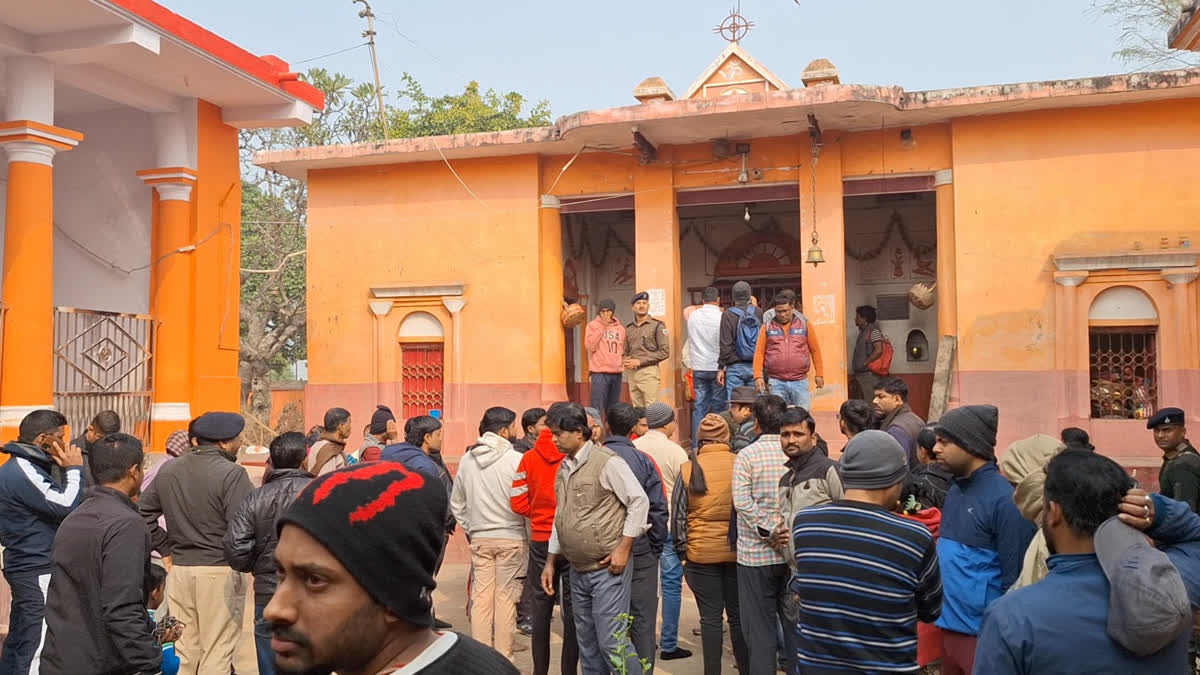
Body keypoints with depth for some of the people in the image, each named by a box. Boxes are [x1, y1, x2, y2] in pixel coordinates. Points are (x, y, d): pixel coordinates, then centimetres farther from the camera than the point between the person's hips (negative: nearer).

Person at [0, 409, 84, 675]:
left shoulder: (25, 468, 13)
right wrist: (74, 469, -12)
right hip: (38, 570, -11)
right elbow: (68, 507, -23)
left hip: (30, 567, 11)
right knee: (37, 647, -10)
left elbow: (53, 504, 15)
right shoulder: (22, 472, -19)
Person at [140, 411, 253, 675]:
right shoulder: (231, 474, -14)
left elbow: (143, 512, 13)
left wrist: (166, 549, 16)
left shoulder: (168, 469, 7)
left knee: (185, 653, 16)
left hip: (180, 568, 6)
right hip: (220, 572, -6)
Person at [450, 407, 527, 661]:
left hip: (479, 538, 4)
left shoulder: (467, 460, 5)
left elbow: (456, 503, 11)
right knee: (506, 598, 3)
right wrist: (529, 534, -1)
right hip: (510, 537, -4)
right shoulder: (516, 459, -12)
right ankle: (503, 658, 8)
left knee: (480, 597, 9)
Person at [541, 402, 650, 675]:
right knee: (587, 643, 14)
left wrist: (623, 548, -15)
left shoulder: (607, 461, -12)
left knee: (611, 641, -9)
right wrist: (550, 562, 18)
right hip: (578, 571, 8)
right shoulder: (564, 468, 12)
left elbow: (640, 500, -12)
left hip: (607, 568, -8)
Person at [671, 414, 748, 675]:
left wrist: (681, 549, 7)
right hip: (738, 551, 1)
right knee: (738, 615, 13)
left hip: (701, 553, -1)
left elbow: (677, 514, -2)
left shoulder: (689, 469, -5)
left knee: (710, 618, 6)